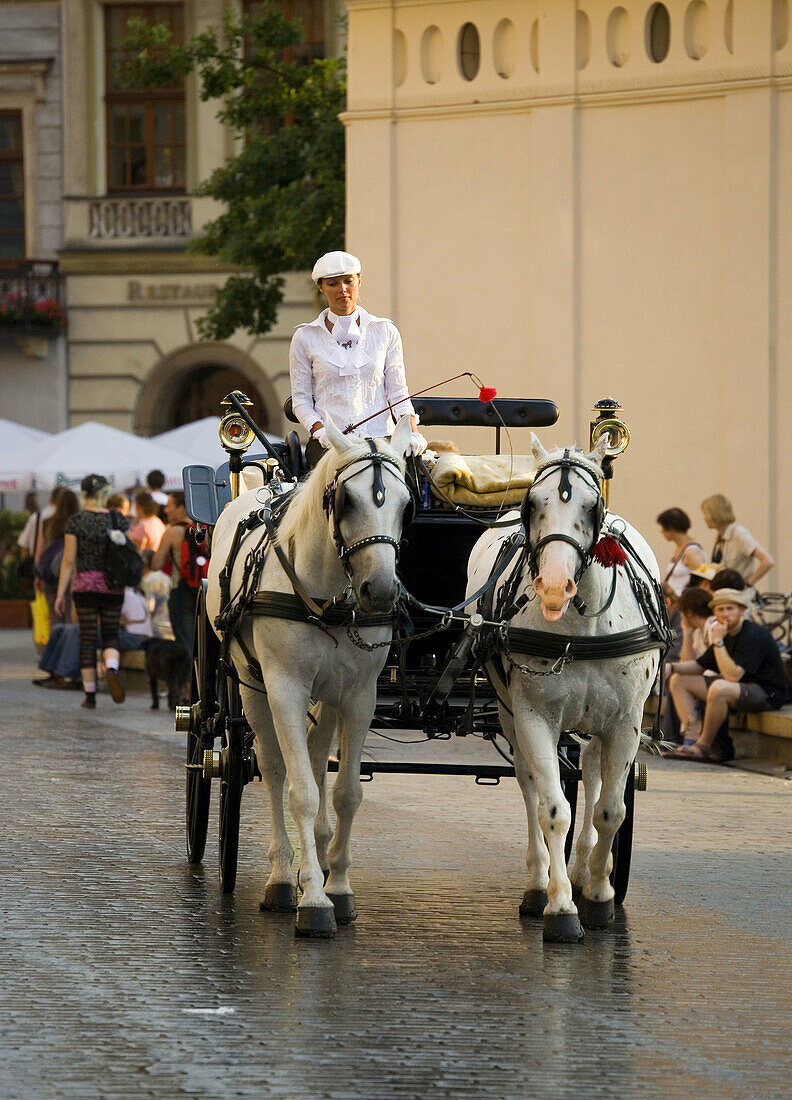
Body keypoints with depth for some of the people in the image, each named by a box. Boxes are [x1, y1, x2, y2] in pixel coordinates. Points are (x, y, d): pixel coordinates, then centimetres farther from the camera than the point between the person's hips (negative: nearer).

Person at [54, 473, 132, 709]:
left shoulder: (76, 521, -5)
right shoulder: (118, 520, 0)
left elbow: (69, 561, -6)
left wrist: (60, 593, -1)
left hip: (84, 585, -1)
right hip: (113, 585, 1)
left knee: (87, 639, 5)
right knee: (110, 634, 13)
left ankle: (90, 695, 6)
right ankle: (112, 668, -20)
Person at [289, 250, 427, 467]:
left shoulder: (385, 332, 13)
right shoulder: (305, 338, 10)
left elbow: (398, 393, 12)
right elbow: (300, 398, 8)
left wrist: (413, 433, -6)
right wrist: (320, 431, -11)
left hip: (379, 436, 2)